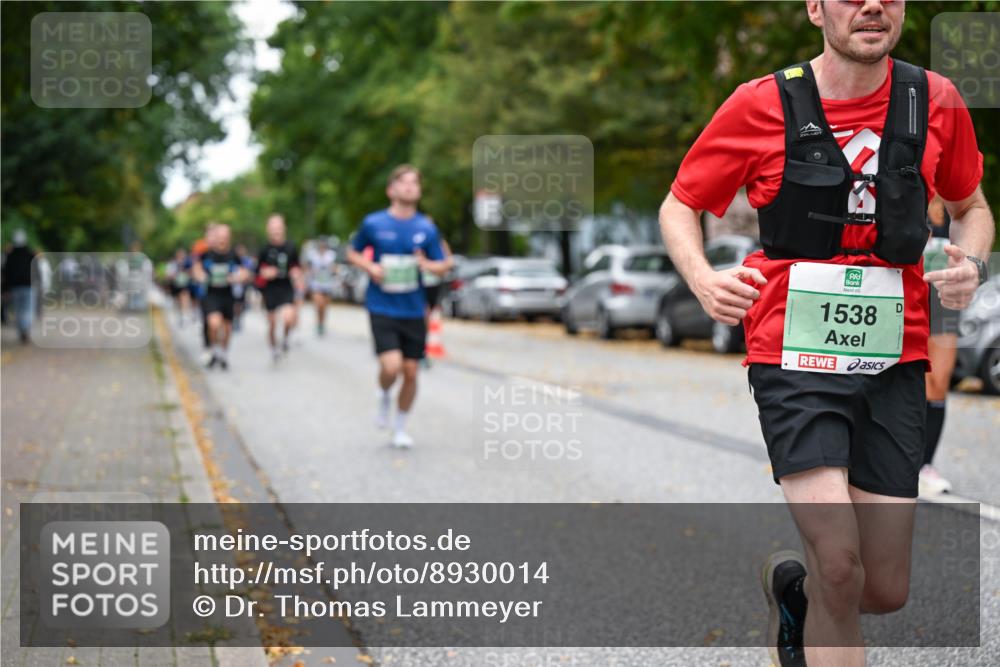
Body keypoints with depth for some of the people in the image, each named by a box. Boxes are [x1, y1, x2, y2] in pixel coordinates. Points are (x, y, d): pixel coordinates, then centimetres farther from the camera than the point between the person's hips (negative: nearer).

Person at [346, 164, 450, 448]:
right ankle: (384, 397, 16)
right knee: (391, 366, -19)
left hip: (413, 310, 3)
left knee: (411, 371, 5)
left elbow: (442, 266, 8)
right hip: (382, 308, -3)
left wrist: (427, 264, -15)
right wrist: (370, 267, -9)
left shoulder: (427, 228, 2)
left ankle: (400, 428, 25)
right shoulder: (373, 223, -2)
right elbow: (352, 252, 11)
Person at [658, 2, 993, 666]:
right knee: (840, 568, -16)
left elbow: (970, 205, 20)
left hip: (895, 362, 3)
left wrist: (972, 263, -2)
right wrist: (703, 277, -13)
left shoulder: (937, 101, 4)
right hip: (796, 356, -3)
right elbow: (679, 205, 7)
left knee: (887, 589, 5)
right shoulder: (761, 105, -4)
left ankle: (790, 580, 38)